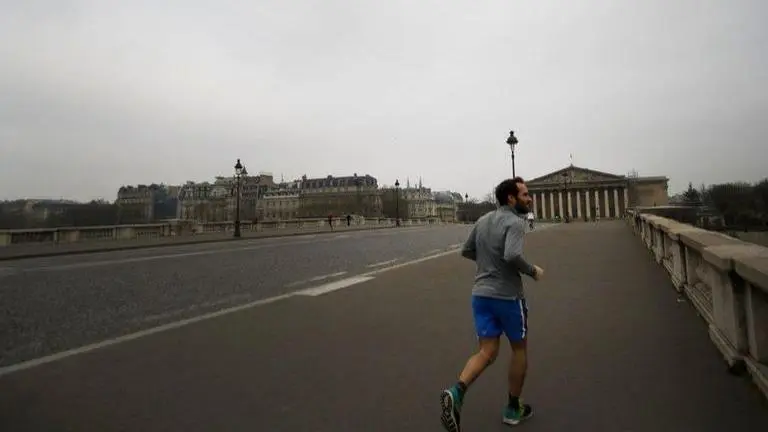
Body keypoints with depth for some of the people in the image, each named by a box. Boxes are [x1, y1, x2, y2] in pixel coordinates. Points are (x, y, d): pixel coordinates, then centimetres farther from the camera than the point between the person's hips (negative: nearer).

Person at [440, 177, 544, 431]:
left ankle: (456, 393, -15)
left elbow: (466, 251, 18)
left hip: (481, 293, 6)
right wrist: (533, 271, -11)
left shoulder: (482, 220, 10)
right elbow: (512, 256, -29)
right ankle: (513, 409, 28)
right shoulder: (515, 222, -13)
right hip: (507, 296, -6)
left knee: (487, 353, 8)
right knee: (519, 348, 16)